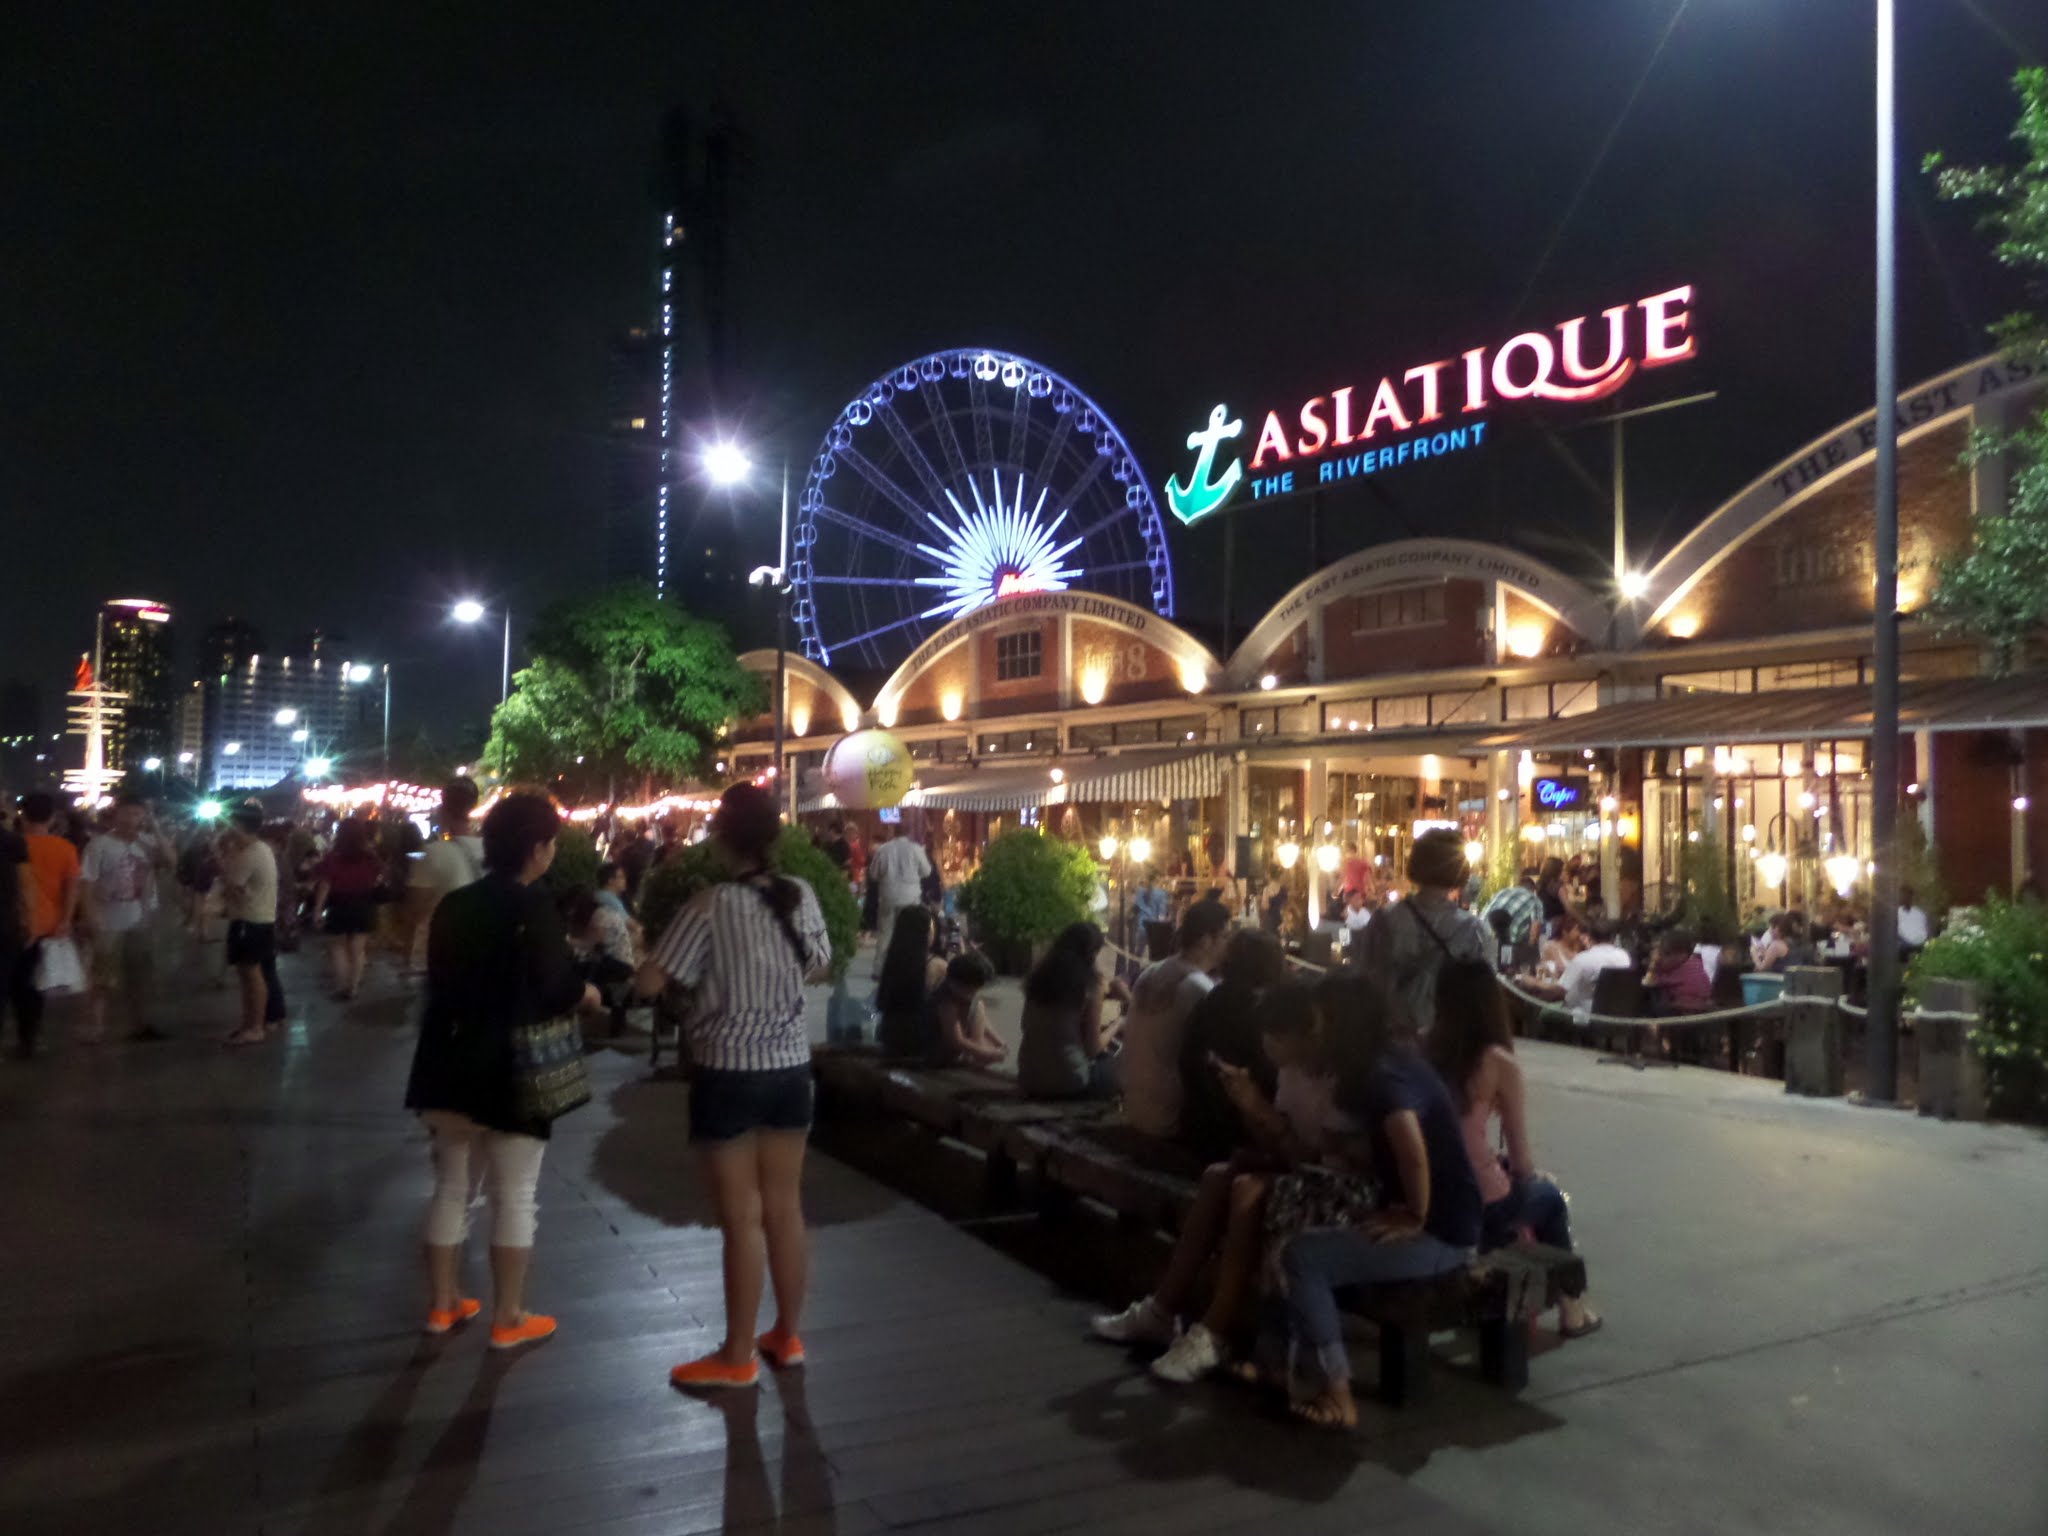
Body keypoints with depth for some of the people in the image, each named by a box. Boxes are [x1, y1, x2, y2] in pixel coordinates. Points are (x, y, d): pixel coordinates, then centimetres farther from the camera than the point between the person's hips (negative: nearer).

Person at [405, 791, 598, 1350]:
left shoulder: (453, 904, 4)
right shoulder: (534, 908, -16)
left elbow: (442, 980, 13)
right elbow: (558, 989, -16)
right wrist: (588, 994, 4)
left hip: (453, 1067, 7)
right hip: (510, 1071, -6)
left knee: (453, 1187, 17)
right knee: (514, 1198, 4)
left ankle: (442, 1303, 27)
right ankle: (508, 1319, 11)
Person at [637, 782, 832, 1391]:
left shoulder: (710, 906, -16)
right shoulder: (801, 896, -1)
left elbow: (651, 983, -12)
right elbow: (819, 964, 14)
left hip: (728, 1073, -5)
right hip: (790, 1067, 5)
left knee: (742, 1217, 3)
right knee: (785, 1207, 14)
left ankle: (737, 1357, 15)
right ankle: (788, 1337, 28)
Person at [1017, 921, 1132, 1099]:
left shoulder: (1039, 975, 4)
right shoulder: (1092, 983, -11)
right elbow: (1093, 1048, -9)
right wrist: (1114, 1027, 12)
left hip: (1029, 1079, 6)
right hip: (1068, 1081, -6)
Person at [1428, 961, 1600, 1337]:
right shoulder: (1499, 1063, -12)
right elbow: (1522, 1160, -6)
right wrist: (1529, 1177, 16)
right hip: (1479, 1201, -4)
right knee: (1548, 1194, 27)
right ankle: (1571, 1306, 41)